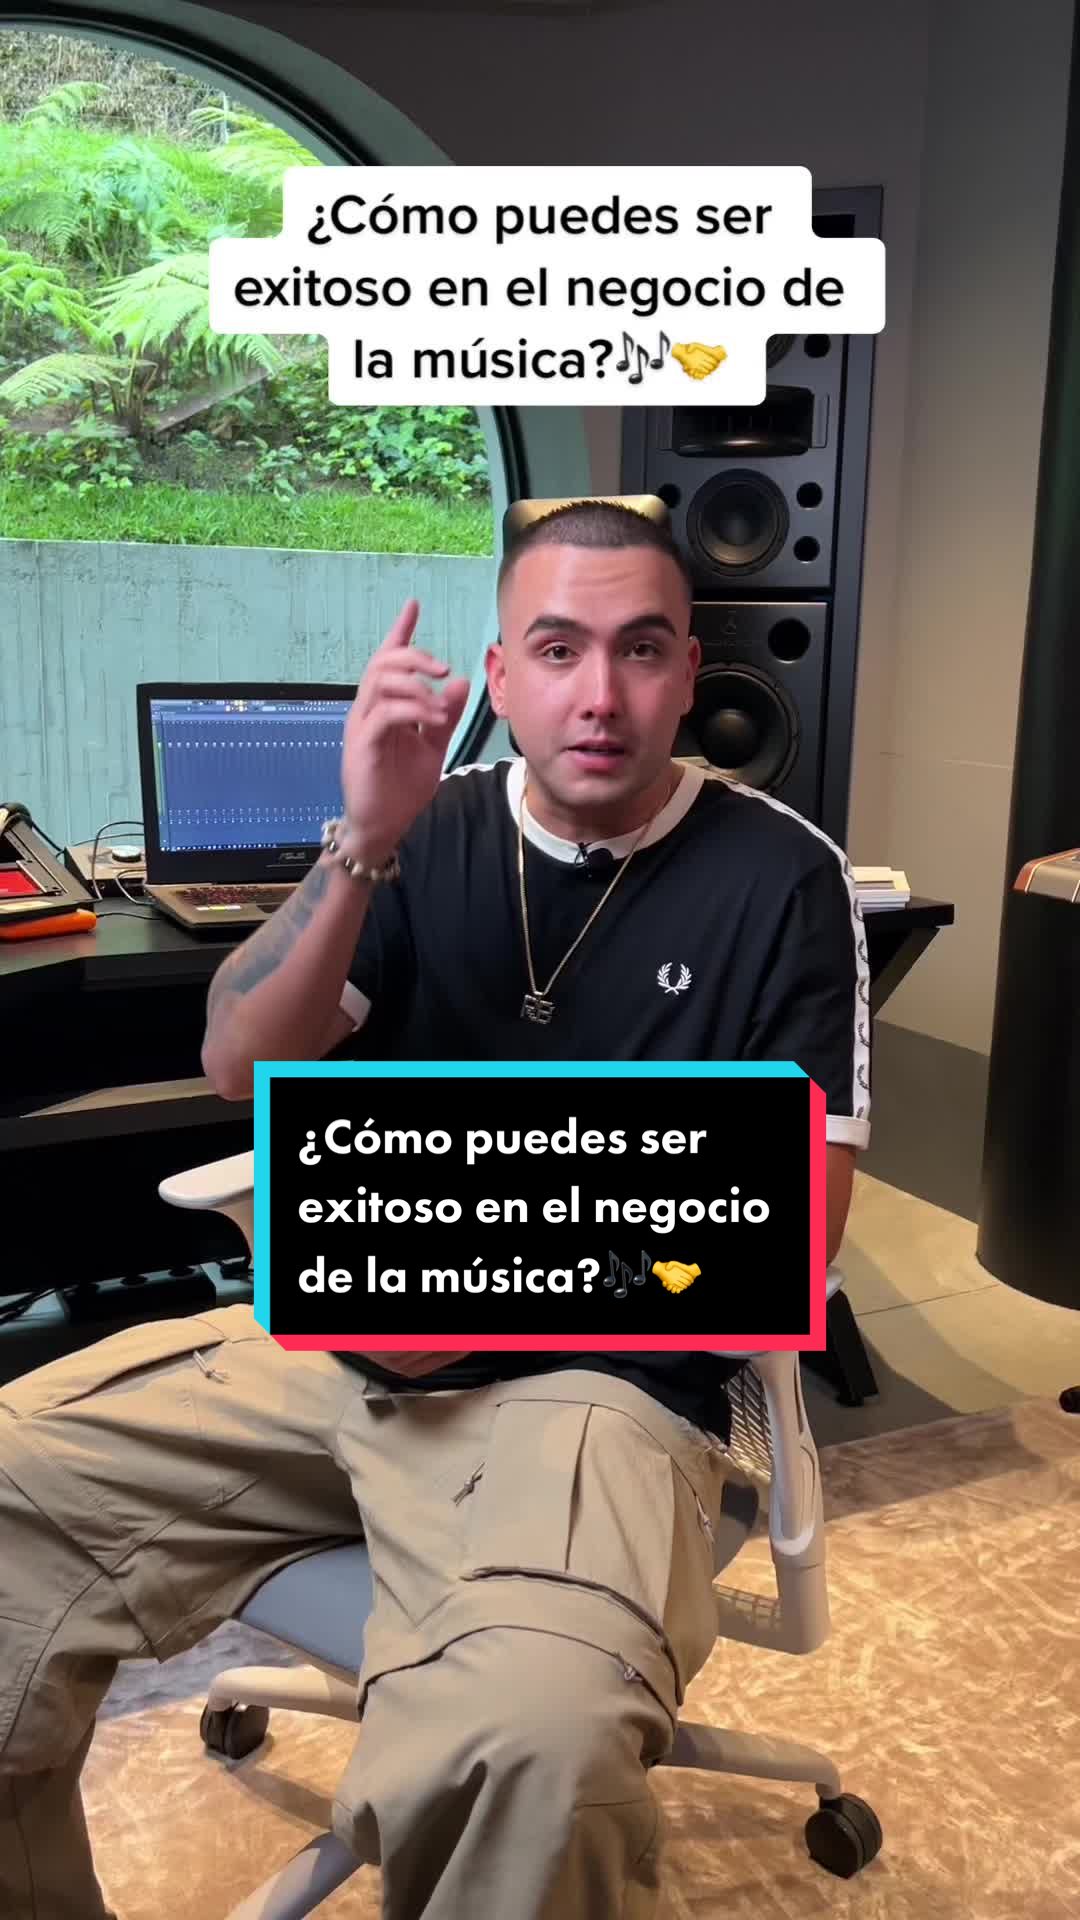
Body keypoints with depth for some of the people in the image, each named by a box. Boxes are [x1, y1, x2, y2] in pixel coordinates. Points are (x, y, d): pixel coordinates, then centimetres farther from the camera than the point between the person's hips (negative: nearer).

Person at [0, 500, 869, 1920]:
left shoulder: (782, 876, -3)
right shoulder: (435, 823, 7)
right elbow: (244, 1066, 0)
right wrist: (364, 847, -15)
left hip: (597, 1376, -4)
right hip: (333, 1341, 5)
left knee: (527, 1744, -34)